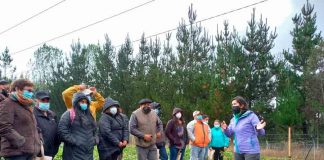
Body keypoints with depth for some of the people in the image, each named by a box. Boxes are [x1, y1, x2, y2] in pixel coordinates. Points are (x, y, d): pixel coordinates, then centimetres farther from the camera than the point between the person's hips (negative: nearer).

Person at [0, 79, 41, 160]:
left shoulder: (26, 106, 23)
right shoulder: (8, 104, -5)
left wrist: (37, 143, 13)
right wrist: (21, 143, -18)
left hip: (29, 152, 9)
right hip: (16, 152, -9)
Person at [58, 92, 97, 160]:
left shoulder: (89, 115, 20)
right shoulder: (69, 114, -3)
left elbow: (94, 130, 30)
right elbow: (62, 131, -13)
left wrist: (94, 140, 12)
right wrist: (74, 141, -17)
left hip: (88, 153, 7)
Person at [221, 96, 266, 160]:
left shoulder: (251, 116, -7)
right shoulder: (233, 119, 11)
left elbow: (261, 133, -10)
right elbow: (229, 134, 13)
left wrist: (258, 129, -34)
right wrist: (225, 129, -8)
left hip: (251, 150, -7)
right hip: (238, 151, 7)